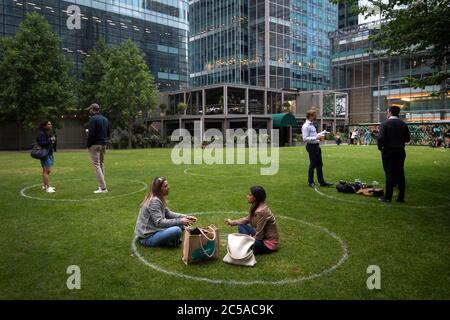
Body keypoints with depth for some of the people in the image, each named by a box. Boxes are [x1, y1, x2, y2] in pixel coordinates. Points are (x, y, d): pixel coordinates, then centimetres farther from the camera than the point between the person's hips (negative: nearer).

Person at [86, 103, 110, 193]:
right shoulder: (105, 119, 14)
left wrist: (88, 145, -6)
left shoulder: (93, 119, -10)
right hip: (103, 144, 8)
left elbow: (91, 133, -16)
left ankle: (103, 187, -11)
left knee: (96, 165, -6)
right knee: (101, 165, 15)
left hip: (95, 145, -8)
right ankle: (102, 185, 18)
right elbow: (108, 134, 16)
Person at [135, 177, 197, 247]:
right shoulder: (154, 201, -22)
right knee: (176, 230, -28)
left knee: (180, 224, 7)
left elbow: (168, 213, 11)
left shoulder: (160, 199, 7)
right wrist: (180, 221, -25)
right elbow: (159, 223, -26)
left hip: (154, 230, 10)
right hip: (147, 237, -10)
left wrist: (185, 217, -2)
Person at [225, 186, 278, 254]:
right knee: (241, 226, 6)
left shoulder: (261, 211, -28)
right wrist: (232, 222, 9)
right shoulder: (256, 207, -1)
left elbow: (259, 236, -24)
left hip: (269, 243, -9)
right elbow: (248, 219, 17)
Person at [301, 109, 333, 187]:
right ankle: (310, 182, 16)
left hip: (316, 146, 10)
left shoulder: (312, 125, 15)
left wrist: (323, 133, 20)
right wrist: (316, 137, -25)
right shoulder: (306, 126, -15)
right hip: (311, 146, -10)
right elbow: (305, 138, -22)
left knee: (319, 164, 13)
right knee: (313, 165, 1)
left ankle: (321, 182, 21)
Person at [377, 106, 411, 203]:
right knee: (400, 174, 8)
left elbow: (380, 137, -16)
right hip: (400, 152, 4)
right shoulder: (403, 124, 5)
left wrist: (380, 147, -1)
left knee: (389, 174, -1)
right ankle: (401, 197, 13)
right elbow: (407, 139, 5)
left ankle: (388, 197, 1)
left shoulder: (385, 123, -7)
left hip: (388, 151, -4)